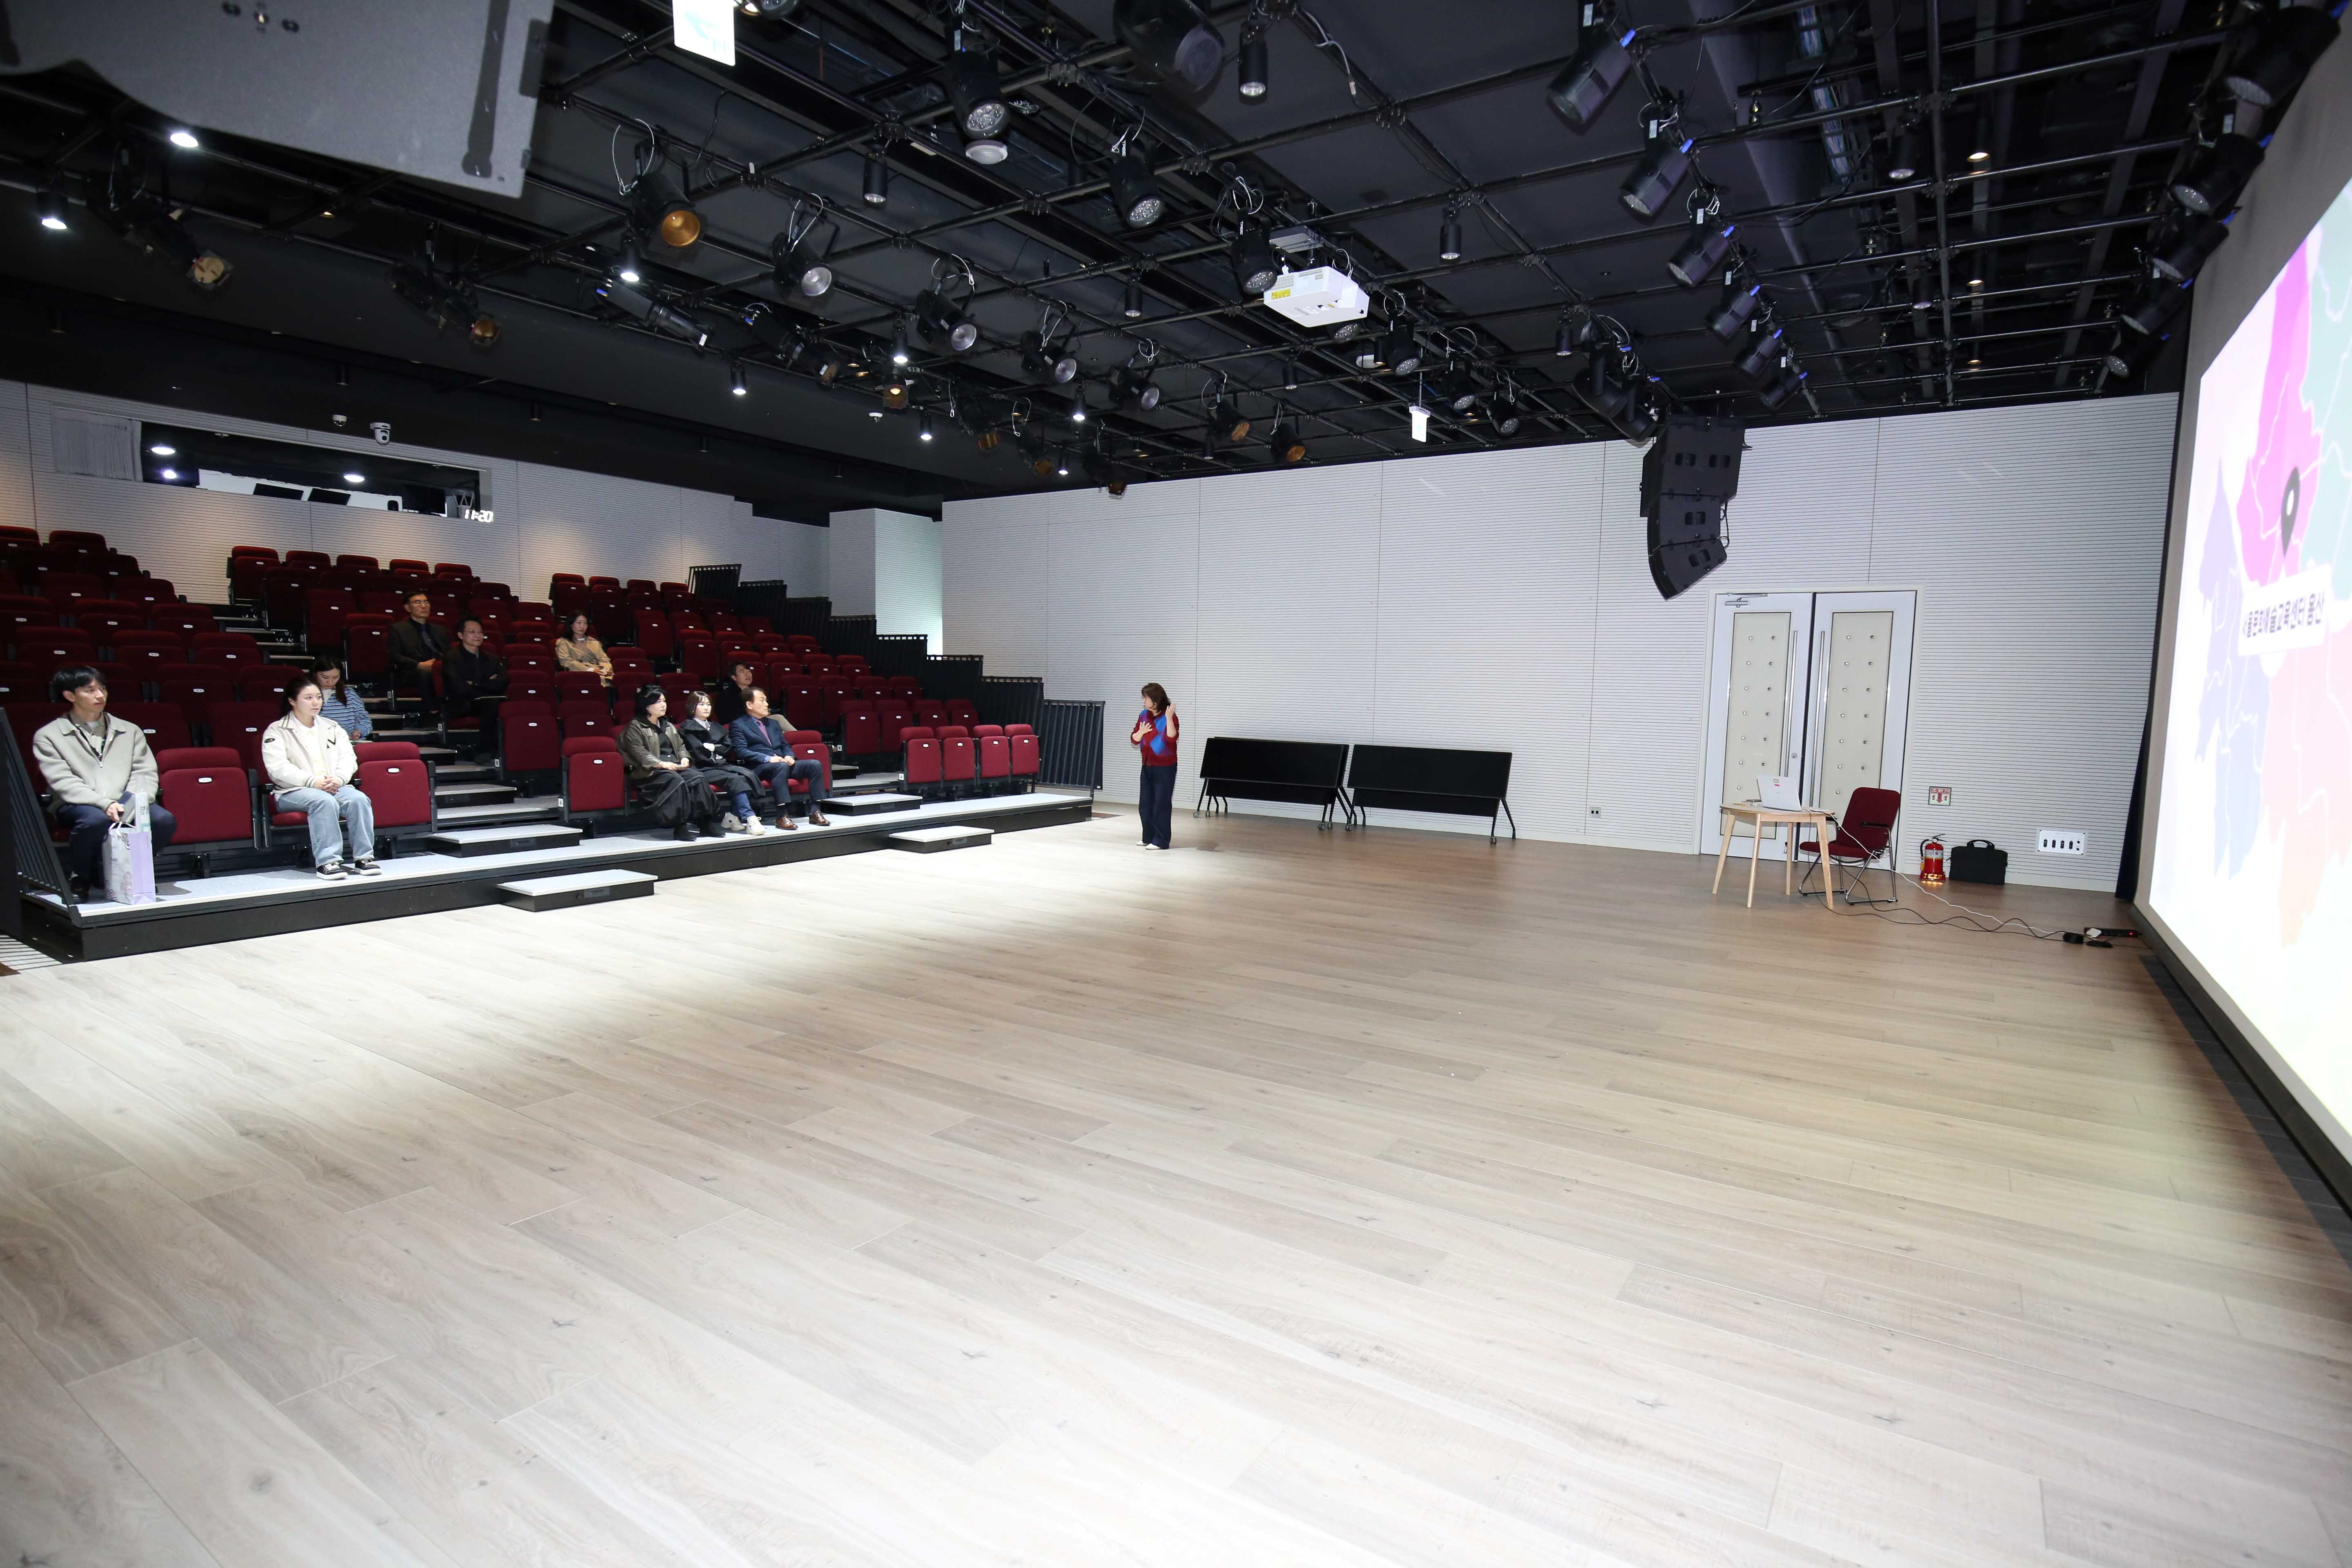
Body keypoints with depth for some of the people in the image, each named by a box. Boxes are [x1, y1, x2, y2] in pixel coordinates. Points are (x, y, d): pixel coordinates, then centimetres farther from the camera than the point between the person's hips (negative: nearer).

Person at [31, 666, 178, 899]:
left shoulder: (130, 731, 21)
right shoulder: (48, 736, 10)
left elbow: (146, 773, 12)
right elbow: (64, 782, -4)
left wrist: (137, 801, -11)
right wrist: (105, 804, -21)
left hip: (127, 804, 2)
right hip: (76, 805, -2)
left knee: (163, 820, -31)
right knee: (96, 820, -38)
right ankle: (78, 879, -10)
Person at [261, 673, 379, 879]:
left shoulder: (333, 729, 22)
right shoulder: (277, 731, 7)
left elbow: (349, 759, 11)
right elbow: (278, 767, -7)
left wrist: (338, 779, -12)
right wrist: (313, 782, -21)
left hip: (336, 788, 4)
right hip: (294, 792, -3)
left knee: (359, 799, -30)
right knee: (324, 801, -37)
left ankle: (364, 857, -29)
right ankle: (327, 861, -40)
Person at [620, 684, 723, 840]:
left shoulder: (669, 725, 24)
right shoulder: (635, 726, 2)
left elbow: (681, 745, 23)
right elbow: (639, 753, -10)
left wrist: (684, 759, 0)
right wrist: (662, 764, -20)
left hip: (676, 767, 6)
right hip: (651, 771, -6)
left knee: (697, 778, -24)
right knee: (676, 781, -35)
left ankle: (704, 820, -27)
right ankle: (681, 825, -35)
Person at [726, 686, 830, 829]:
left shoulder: (773, 723, 27)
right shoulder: (738, 726, 6)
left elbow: (785, 745, 26)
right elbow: (741, 752, -7)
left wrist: (789, 756, 1)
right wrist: (768, 758, -20)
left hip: (782, 763, 6)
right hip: (759, 768, -6)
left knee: (815, 764, -17)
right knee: (782, 767, -39)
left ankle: (815, 811, -20)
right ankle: (782, 816, -39)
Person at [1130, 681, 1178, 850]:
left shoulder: (1169, 717, -12)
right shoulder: (1144, 715, 7)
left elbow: (1172, 738, -26)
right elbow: (1134, 740, 10)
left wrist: (1169, 718, -34)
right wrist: (1141, 732, -10)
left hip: (1165, 767, -7)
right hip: (1148, 766, 7)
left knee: (1162, 804, -4)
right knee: (1145, 804, 12)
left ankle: (1161, 841, 2)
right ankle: (1149, 838, 23)